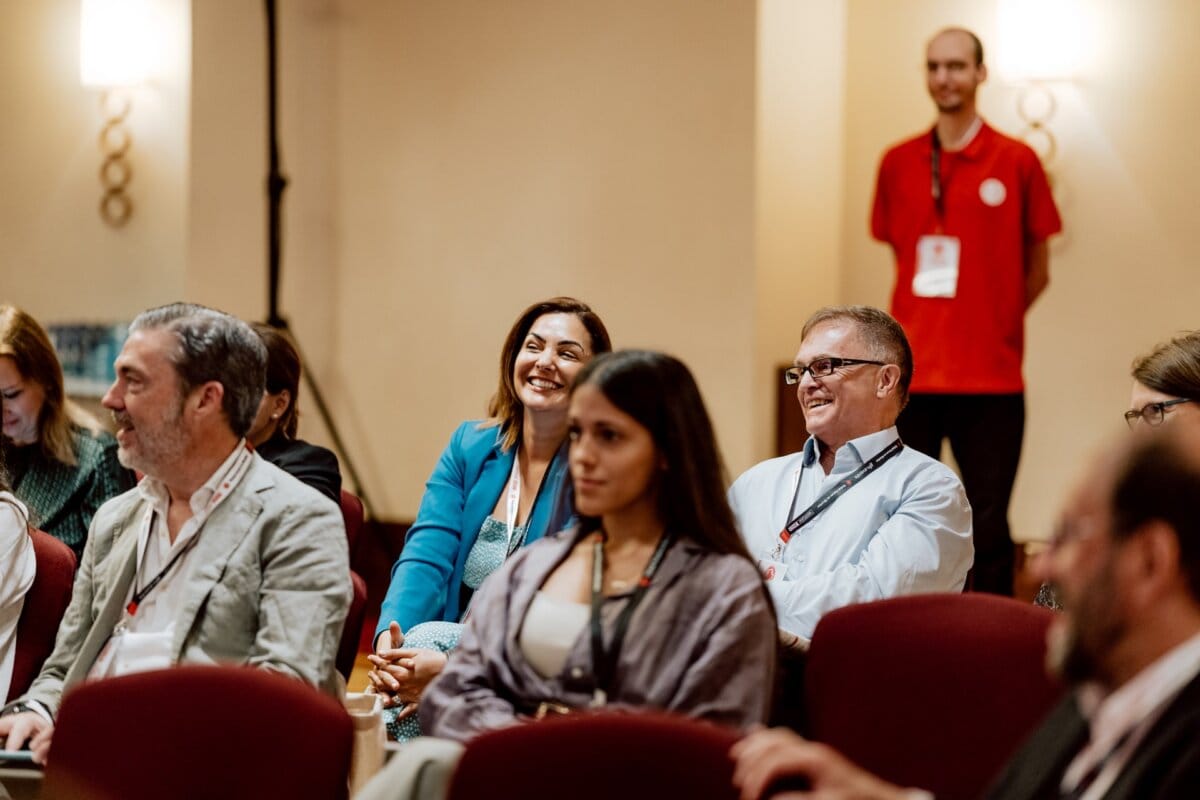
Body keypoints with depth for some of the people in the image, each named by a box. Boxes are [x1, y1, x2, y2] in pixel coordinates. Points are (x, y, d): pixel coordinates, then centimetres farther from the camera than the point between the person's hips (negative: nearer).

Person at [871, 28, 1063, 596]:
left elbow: (1037, 271, 7)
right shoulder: (898, 164, 8)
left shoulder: (1017, 162, 0)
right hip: (910, 377, 2)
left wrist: (991, 327, 5)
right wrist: (927, 326, 8)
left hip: (991, 379, -2)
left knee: (989, 527, 2)